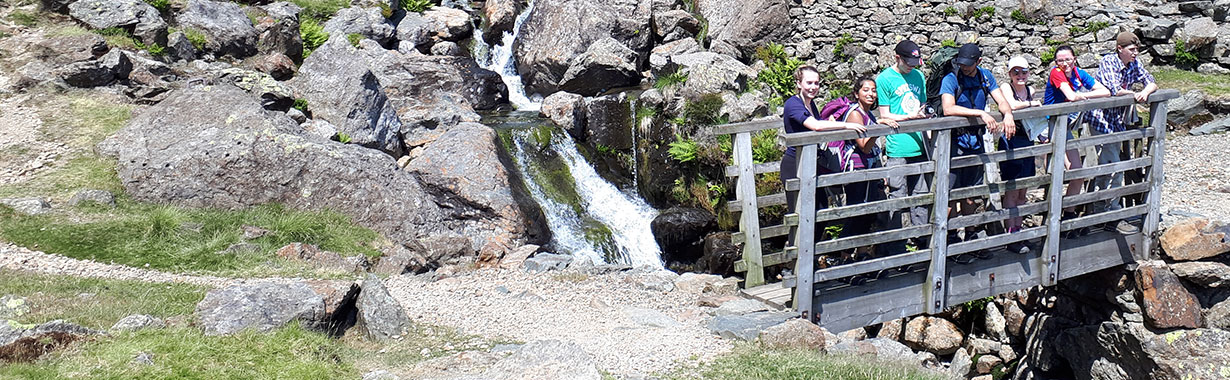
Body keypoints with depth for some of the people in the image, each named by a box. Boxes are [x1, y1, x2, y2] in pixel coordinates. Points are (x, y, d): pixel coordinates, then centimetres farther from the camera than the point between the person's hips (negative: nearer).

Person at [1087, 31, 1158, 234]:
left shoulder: (1134, 65, 6)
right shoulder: (1108, 62, -15)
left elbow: (1152, 83, 5)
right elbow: (1115, 91, -26)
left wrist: (1145, 92, -16)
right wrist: (1134, 94, -12)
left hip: (1118, 121, 8)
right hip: (1102, 119, -8)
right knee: (1114, 168, -10)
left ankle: (1099, 212, 23)